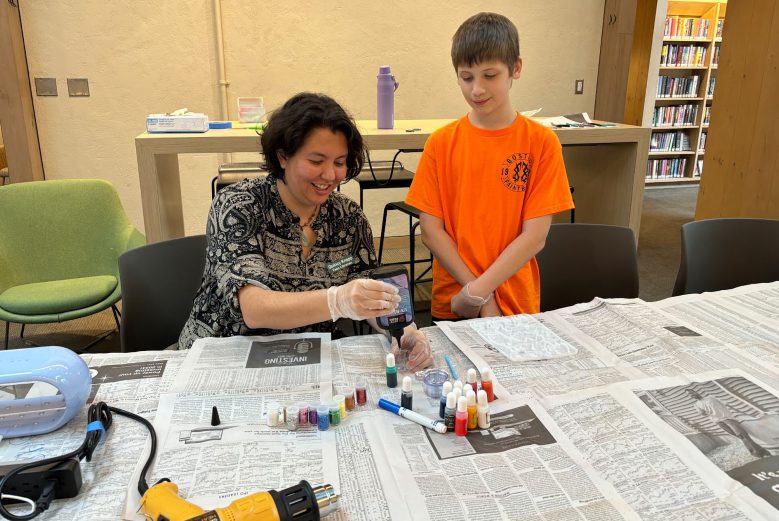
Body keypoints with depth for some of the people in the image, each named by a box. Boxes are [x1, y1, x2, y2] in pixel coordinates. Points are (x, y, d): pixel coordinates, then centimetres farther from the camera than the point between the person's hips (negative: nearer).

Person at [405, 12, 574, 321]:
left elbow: (535, 235, -10)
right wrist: (482, 296, -13)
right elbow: (430, 230, -6)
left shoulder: (541, 142, -6)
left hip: (517, 305, 0)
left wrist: (477, 291, -16)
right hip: (452, 303, 1)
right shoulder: (441, 143, -4)